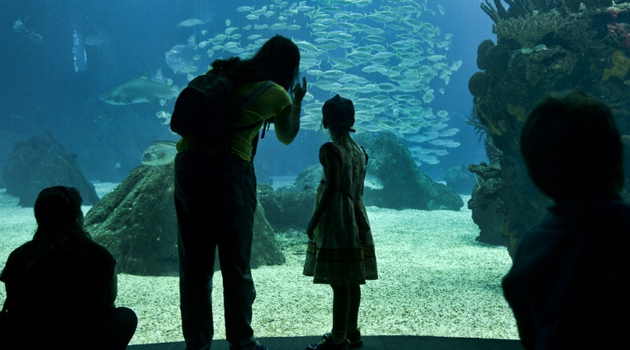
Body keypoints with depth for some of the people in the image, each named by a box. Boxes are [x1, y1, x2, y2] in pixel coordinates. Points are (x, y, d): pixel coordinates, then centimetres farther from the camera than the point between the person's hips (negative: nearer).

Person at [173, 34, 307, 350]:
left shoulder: (218, 73, 14)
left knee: (194, 264, 11)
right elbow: (287, 137, 21)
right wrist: (297, 102, 37)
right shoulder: (276, 94, 3)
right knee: (236, 265, 8)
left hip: (188, 162, 5)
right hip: (229, 168, -5)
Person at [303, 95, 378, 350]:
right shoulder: (360, 151, 10)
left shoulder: (330, 149, -12)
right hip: (355, 218, 8)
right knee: (351, 280, 14)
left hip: (335, 218, -8)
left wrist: (314, 220, -11)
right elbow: (359, 189, 13)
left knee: (338, 281, -5)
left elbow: (332, 188, -17)